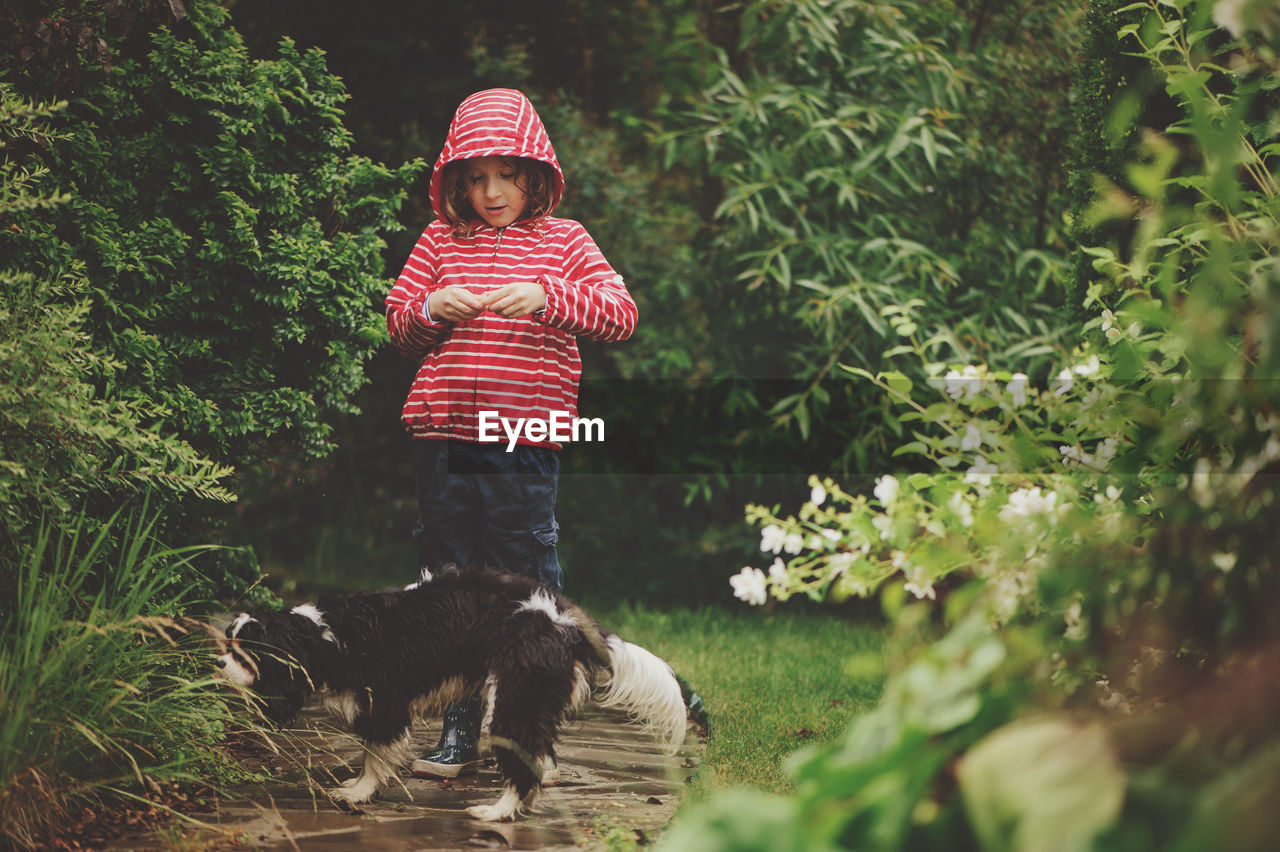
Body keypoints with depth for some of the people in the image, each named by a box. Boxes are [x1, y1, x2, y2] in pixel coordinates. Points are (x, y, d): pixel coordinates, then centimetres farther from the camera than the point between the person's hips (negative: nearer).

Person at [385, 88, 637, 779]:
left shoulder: (564, 241, 5)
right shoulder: (439, 241, 11)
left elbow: (621, 315, -4)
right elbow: (396, 323, 14)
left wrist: (547, 298, -18)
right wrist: (430, 310, -8)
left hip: (527, 442, -2)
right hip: (442, 437, 3)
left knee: (528, 578, 2)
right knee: (448, 575, 8)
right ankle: (460, 727, 18)